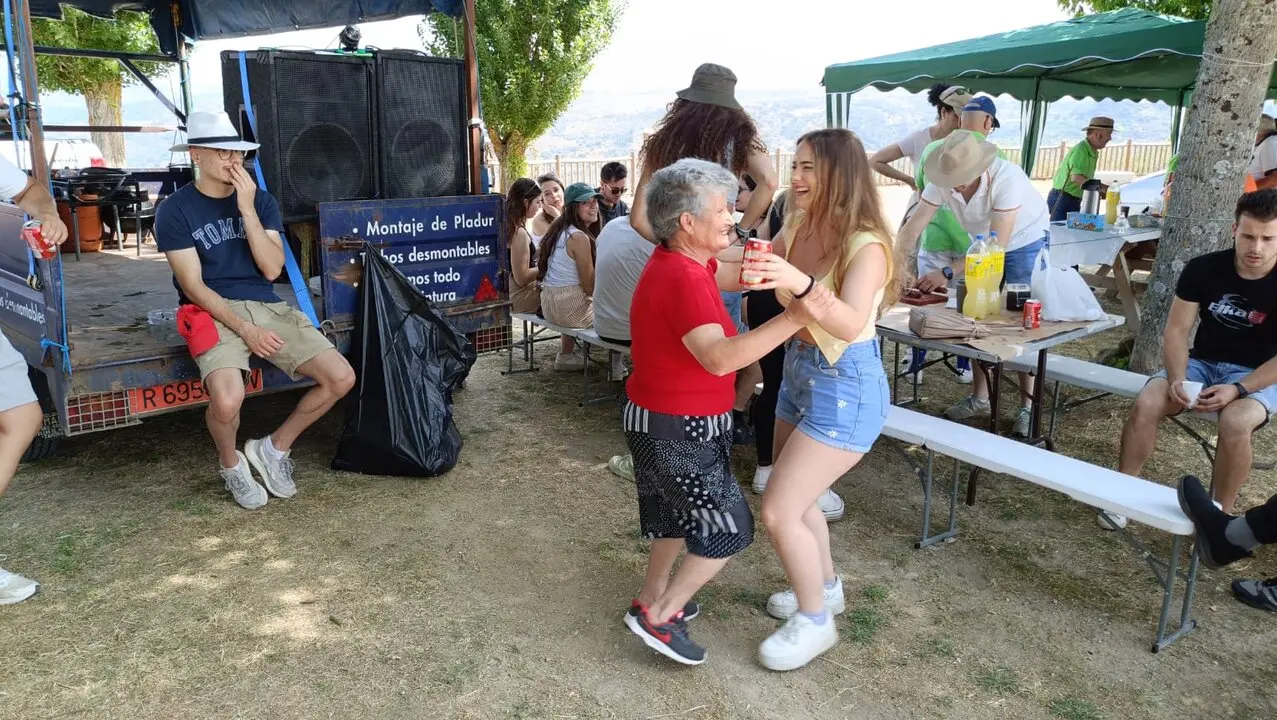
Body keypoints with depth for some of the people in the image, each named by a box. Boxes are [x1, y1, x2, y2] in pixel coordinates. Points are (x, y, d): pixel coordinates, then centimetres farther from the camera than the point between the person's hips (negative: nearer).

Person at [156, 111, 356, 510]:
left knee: (341, 378, -14)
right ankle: (230, 464, 4)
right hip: (214, 313, -4)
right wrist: (245, 329, -20)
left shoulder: (262, 200, 10)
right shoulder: (175, 210, -2)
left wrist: (246, 209, -11)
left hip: (268, 307, 4)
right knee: (227, 399, -33)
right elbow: (193, 286, -8)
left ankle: (274, 447, 10)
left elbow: (272, 268, -3)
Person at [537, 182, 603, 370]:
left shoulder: (560, 229, 9)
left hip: (550, 305, 9)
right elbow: (590, 287, -16)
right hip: (569, 308, -9)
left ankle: (566, 356, 38)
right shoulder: (579, 238, -20)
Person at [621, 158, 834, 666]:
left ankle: (653, 599, 41)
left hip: (661, 420, 10)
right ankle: (658, 616, 13)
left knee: (681, 514, 26)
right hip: (679, 429, -10)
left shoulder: (679, 262, 4)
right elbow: (720, 358, -39)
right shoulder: (683, 279, -28)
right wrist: (794, 318, -40)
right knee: (729, 528, 4)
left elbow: (737, 275, 14)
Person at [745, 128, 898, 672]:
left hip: (847, 388, -8)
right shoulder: (795, 231, 0)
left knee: (778, 512, -7)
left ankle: (815, 621, 17)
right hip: (800, 372, 8)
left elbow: (850, 325, -37)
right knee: (795, 498, 20)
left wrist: (798, 281, -52)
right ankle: (825, 587, 45)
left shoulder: (866, 244, -21)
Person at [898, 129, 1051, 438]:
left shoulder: (1007, 178, -36)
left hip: (1025, 242, -5)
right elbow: (911, 229, -21)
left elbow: (998, 244, -37)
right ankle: (979, 398, 17)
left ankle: (1029, 405, 6)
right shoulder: (942, 181, -22)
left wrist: (949, 275, -42)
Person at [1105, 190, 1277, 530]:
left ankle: (1221, 515, -15)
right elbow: (1176, 330, -6)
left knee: (1235, 422, -34)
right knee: (1146, 404, -25)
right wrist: (1177, 379, -22)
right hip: (1202, 363, 2)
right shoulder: (1203, 269, -7)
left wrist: (1238, 389, -26)